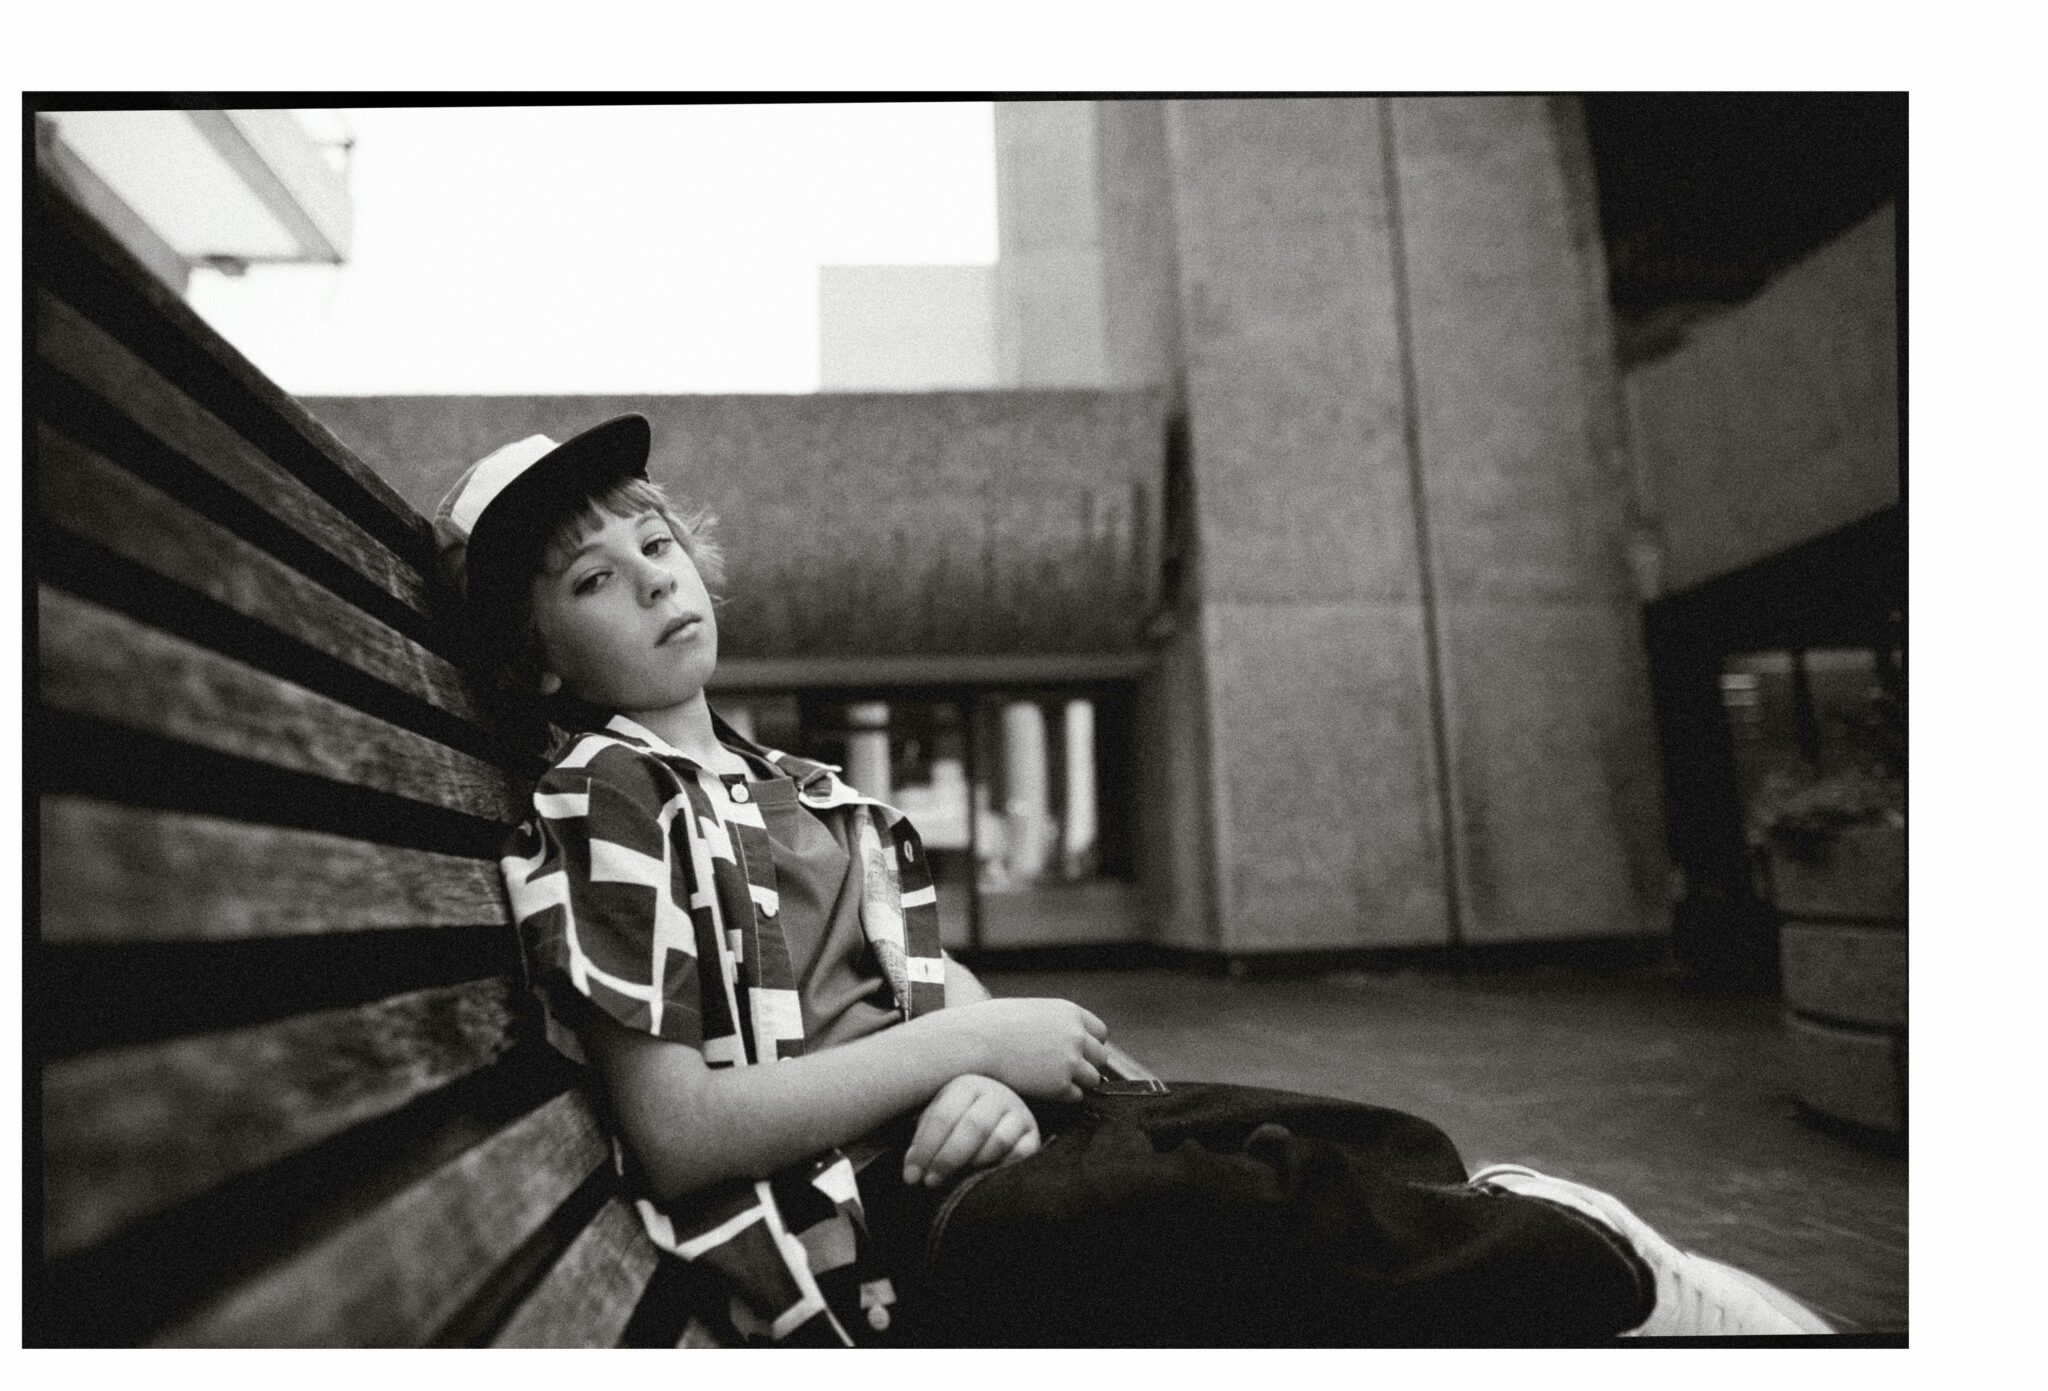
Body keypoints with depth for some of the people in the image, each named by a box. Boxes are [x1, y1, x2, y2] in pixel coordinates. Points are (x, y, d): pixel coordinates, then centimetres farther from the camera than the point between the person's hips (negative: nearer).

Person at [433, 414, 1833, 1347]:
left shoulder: (805, 794, 17)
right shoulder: (603, 806, -5)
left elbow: (937, 995, 11)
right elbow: (673, 1135, -14)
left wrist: (994, 1079, -13)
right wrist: (967, 1045, -14)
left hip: (948, 1139, 7)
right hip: (871, 1234, -7)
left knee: (1384, 1145, -8)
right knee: (1289, 1218, -19)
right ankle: (1600, 1272, -2)